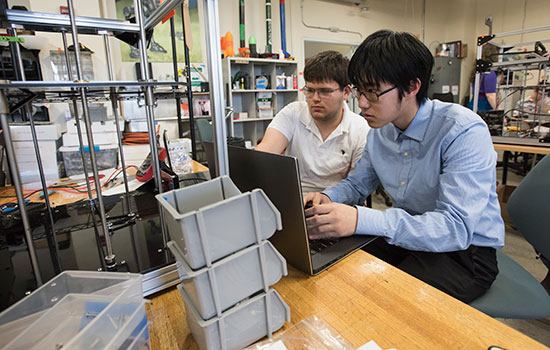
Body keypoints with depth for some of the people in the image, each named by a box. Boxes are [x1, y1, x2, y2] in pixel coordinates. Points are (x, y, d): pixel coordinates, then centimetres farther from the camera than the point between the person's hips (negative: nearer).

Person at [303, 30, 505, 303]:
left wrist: (361, 220, -43)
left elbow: (457, 228, -31)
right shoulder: (380, 130, -1)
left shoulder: (464, 132, -22)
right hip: (404, 237, 6)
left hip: (466, 250, -5)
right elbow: (357, 183, 10)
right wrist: (327, 198, -14)